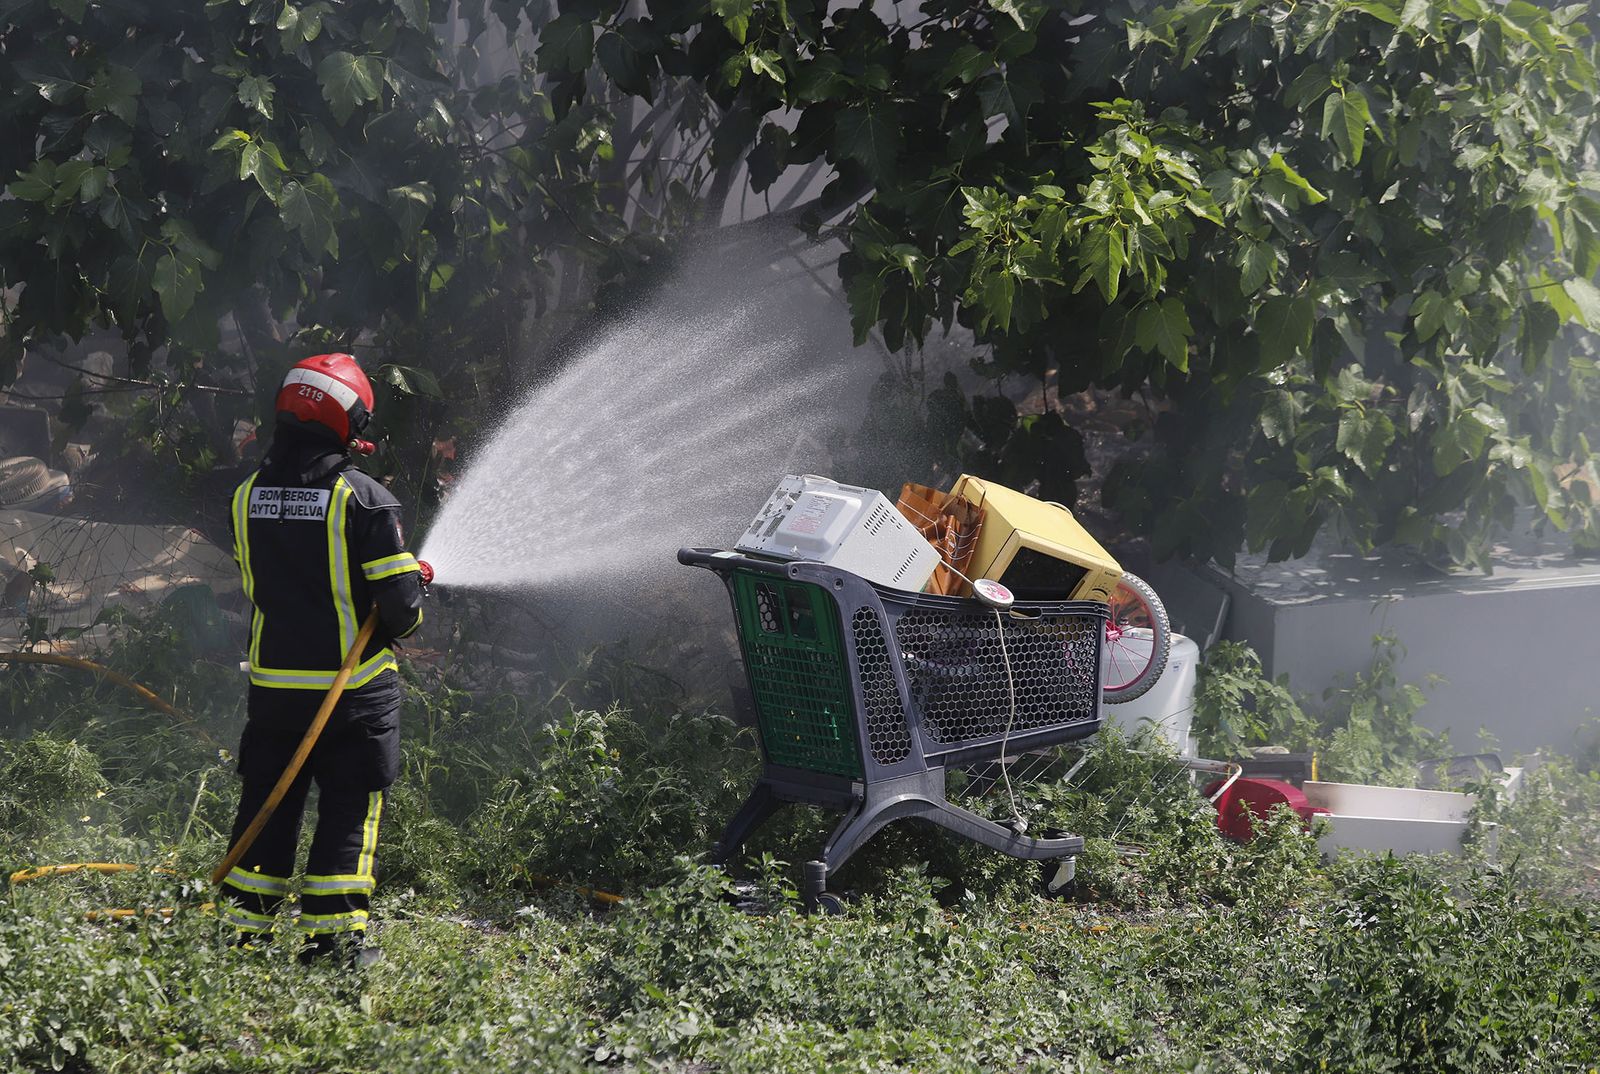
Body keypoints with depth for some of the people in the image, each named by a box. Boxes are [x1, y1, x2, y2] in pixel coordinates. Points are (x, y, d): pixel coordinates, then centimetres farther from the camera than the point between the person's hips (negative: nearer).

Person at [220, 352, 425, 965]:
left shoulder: (246, 496, 2)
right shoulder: (364, 499, -14)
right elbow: (401, 602, -14)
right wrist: (401, 619, 8)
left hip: (273, 679, 4)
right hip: (354, 685, -4)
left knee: (266, 803, 14)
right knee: (349, 808, 6)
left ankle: (244, 928, 17)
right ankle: (332, 933, 4)